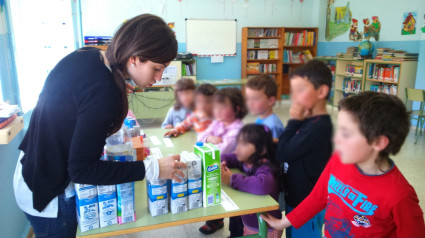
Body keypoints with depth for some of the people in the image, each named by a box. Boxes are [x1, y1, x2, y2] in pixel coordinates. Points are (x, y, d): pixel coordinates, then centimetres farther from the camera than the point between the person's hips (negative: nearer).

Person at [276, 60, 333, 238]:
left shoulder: (318, 126, -27)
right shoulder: (309, 121, 2)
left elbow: (283, 154, -23)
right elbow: (290, 148, 9)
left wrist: (293, 120, -17)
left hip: (307, 205, -8)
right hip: (295, 198, 8)